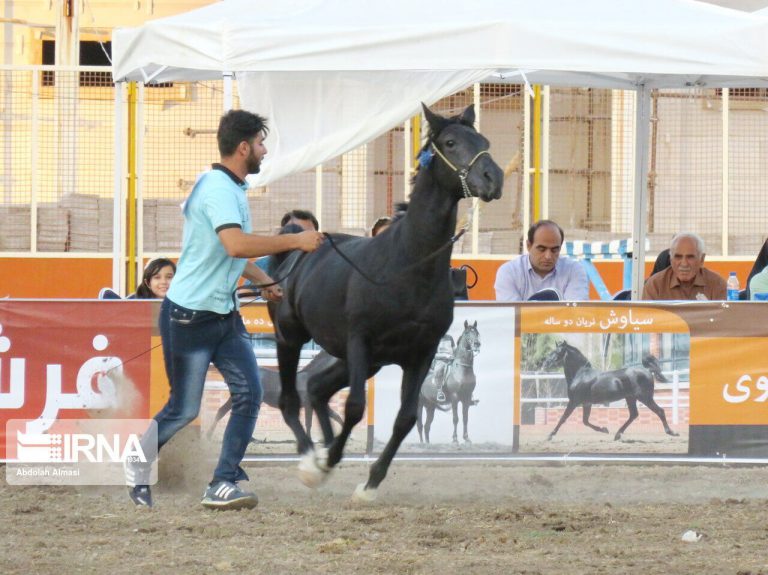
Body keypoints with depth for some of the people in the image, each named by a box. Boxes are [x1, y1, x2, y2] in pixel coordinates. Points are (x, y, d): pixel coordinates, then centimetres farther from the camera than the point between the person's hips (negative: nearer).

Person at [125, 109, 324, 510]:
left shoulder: (232, 189, 12)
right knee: (184, 409, 0)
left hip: (223, 315, 9)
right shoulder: (218, 189, -20)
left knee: (249, 393, -2)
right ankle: (138, 464, 24)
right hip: (189, 316, -9)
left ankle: (223, 483, 1)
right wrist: (295, 241, -28)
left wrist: (265, 282, 20)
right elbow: (236, 245, -35)